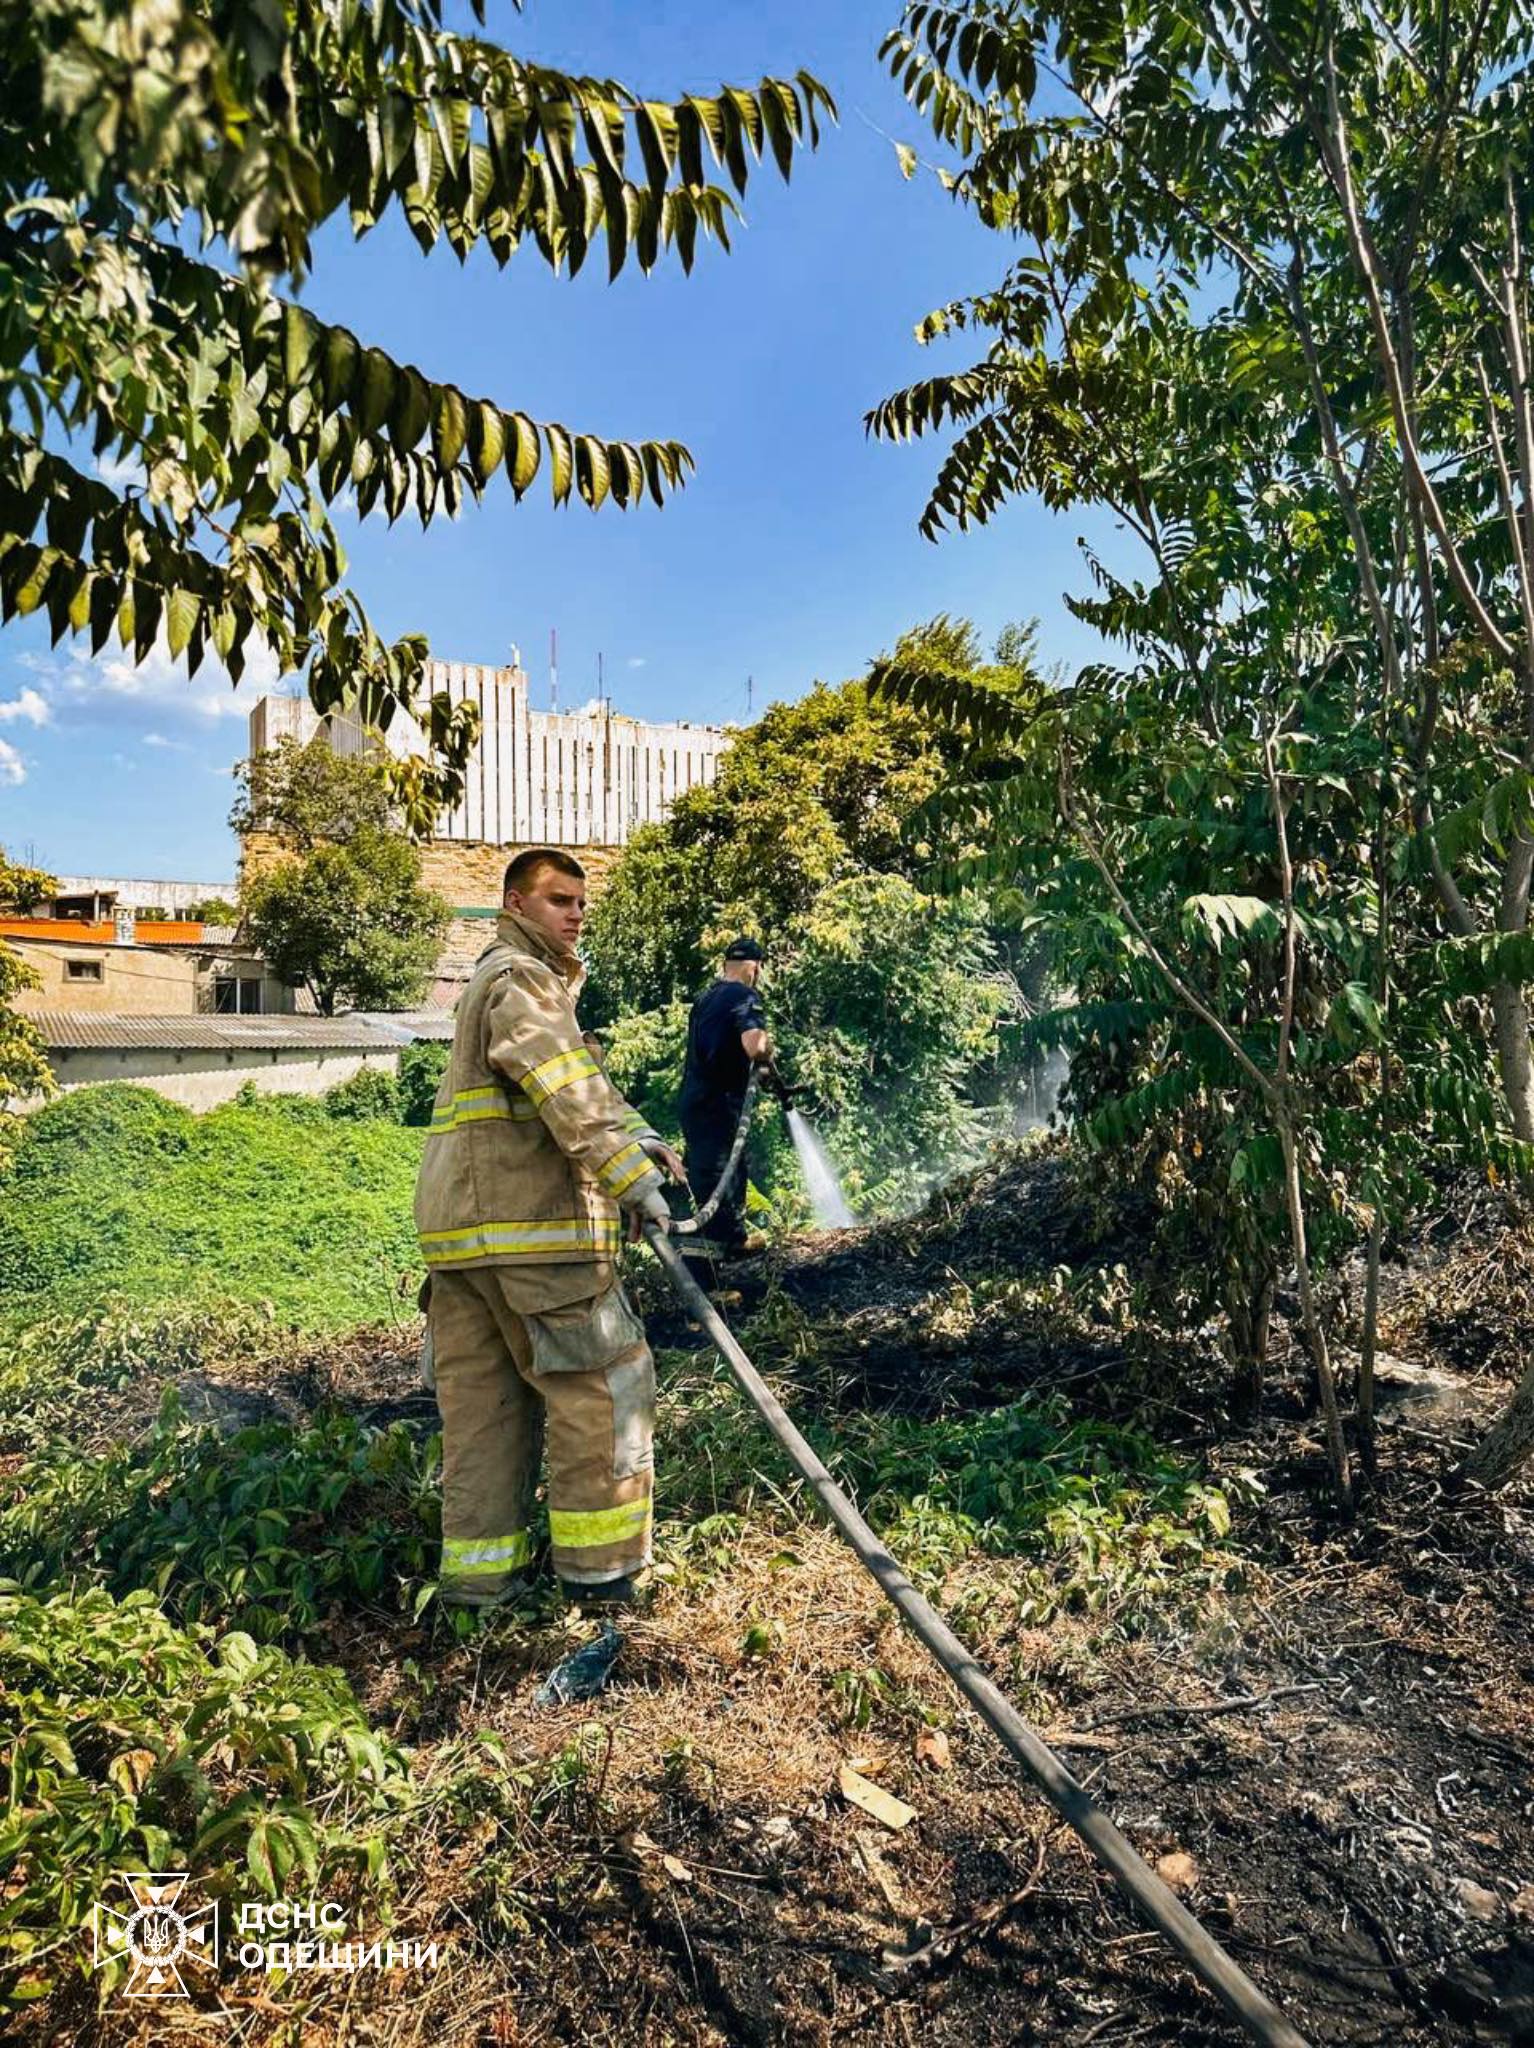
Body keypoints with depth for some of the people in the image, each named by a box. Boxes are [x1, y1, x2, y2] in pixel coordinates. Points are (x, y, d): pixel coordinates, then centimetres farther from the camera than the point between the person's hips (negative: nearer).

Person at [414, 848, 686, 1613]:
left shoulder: (492, 983, 27)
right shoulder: (520, 978, -7)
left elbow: (581, 1081, 22)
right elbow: (564, 1091, -20)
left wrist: (639, 1136, 9)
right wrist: (630, 1175, -22)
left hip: (458, 1222, 10)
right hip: (527, 1224, -10)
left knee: (482, 1397, 12)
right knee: (602, 1383, -2)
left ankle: (480, 1571, 19)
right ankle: (597, 1567, 4)